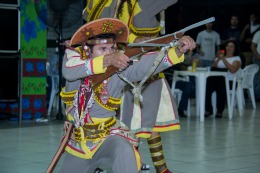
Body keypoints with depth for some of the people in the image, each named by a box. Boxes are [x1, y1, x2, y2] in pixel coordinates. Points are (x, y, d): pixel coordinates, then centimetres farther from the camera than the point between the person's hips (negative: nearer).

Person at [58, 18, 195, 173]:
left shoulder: (120, 68, -15)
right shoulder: (73, 54, -10)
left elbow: (147, 64, -32)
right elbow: (69, 71, -33)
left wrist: (179, 50, -50)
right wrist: (107, 60, -45)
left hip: (107, 138, -3)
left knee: (122, 149, -35)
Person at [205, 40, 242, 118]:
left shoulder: (237, 58, 11)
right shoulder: (220, 56, 26)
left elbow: (233, 70, -10)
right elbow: (212, 67, 10)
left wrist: (223, 59, -10)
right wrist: (218, 59, -4)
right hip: (217, 79, 4)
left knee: (221, 88, -38)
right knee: (207, 84, -30)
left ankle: (219, 111, -23)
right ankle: (208, 109, -18)